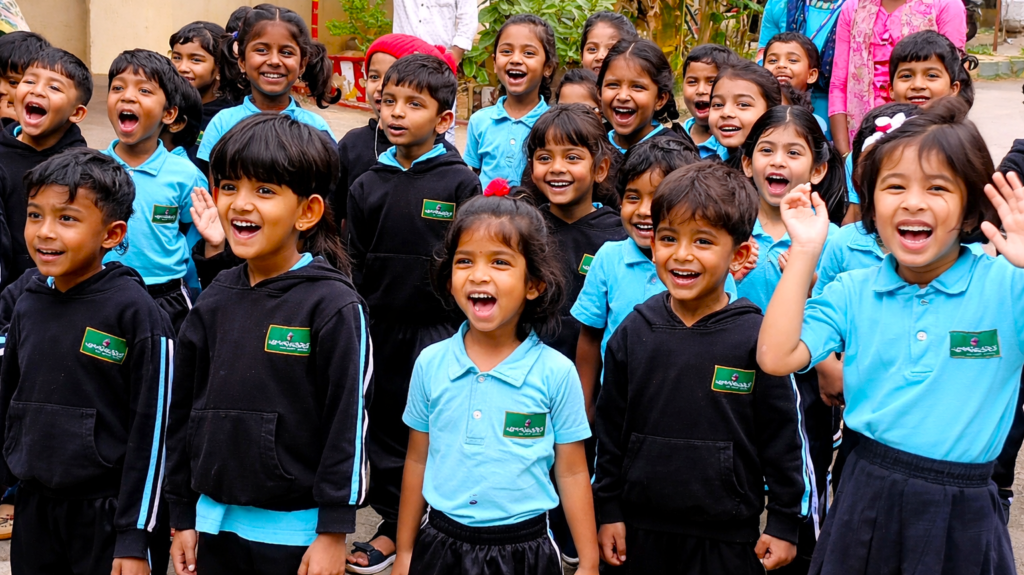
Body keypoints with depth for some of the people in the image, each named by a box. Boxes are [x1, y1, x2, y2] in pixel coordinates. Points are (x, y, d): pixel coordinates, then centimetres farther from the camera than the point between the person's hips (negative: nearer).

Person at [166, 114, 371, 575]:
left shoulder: (333, 305, -12)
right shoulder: (214, 301, 4)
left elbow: (348, 421, -12)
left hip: (295, 532, -5)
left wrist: (333, 531, -12)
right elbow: (183, 412, 10)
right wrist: (182, 518, 10)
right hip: (214, 524, 5)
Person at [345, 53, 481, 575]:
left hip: (440, 326, -4)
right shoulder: (368, 185, 5)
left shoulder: (460, 183, -6)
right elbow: (355, 263, 10)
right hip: (381, 326, 4)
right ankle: (393, 524, 28)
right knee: (387, 424, 14)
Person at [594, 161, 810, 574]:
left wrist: (785, 523, -1)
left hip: (728, 538, -2)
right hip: (643, 529, 2)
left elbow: (782, 436, -3)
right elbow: (611, 428, 7)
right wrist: (608, 510, 7)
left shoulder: (757, 338, -8)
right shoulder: (632, 333, 0)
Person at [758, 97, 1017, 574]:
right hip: (867, 500, 2)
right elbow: (777, 357, -10)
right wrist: (805, 252, -10)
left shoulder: (1005, 286, -5)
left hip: (962, 515, -1)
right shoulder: (852, 292, 1)